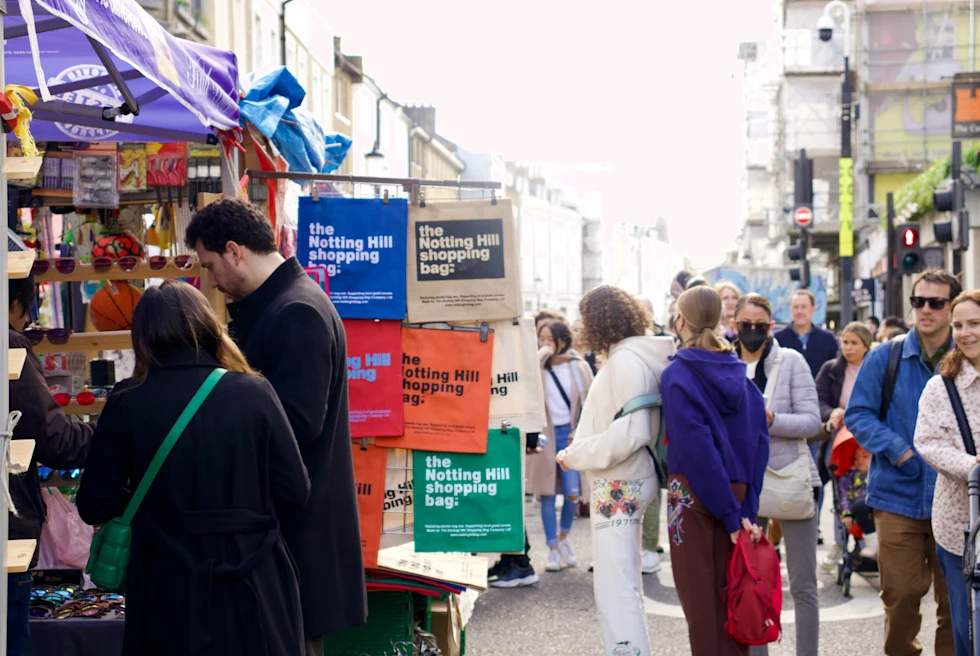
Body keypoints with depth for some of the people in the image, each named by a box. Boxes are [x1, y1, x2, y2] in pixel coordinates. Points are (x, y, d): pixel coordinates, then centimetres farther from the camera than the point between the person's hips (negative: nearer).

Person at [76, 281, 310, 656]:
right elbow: (294, 491, -5)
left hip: (170, 591, 0)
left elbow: (95, 506, -4)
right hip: (251, 586, 0)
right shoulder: (254, 392, -7)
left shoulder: (126, 403, -7)